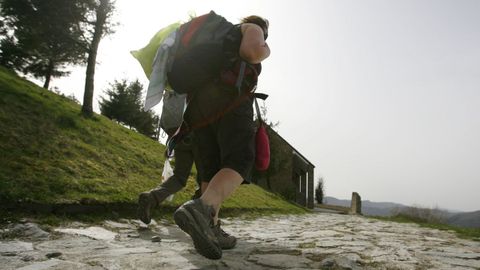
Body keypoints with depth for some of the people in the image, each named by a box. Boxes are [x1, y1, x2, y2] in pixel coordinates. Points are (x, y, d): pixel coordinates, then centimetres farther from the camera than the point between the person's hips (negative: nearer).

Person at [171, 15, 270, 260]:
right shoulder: (253, 28, 17)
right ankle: (200, 209, -43)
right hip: (230, 98, -7)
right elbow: (253, 51, -7)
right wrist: (266, 51, 13)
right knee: (239, 163, -17)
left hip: (198, 104, 8)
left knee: (211, 169, 8)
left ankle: (211, 230, 0)